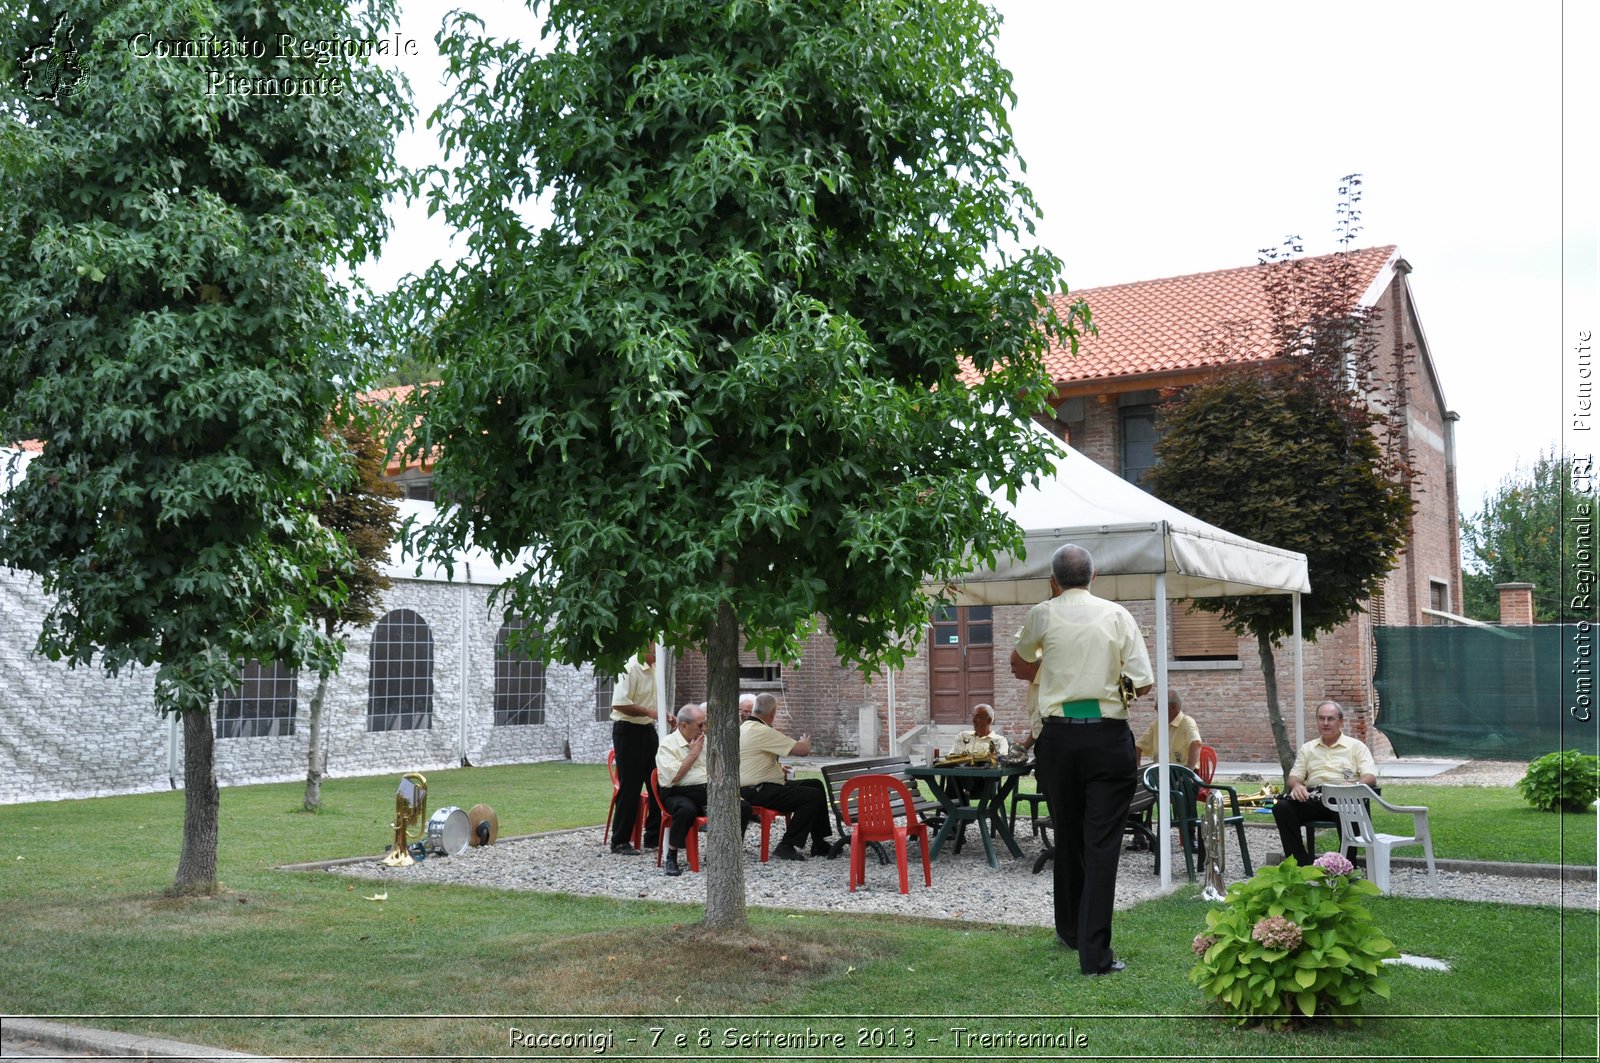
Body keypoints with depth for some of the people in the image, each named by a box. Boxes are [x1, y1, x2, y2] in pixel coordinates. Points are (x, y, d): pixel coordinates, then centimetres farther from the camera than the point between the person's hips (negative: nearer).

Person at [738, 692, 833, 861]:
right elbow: (802, 750, -17)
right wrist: (805, 742, 4)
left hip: (754, 787, 11)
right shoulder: (762, 731, -20)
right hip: (758, 792, -11)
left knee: (816, 784, 13)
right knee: (813, 796, -18)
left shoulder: (744, 727, 12)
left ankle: (819, 844, 18)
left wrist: (779, 768, 22)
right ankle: (786, 846, -10)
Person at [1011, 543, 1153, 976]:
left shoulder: (1042, 615, 2)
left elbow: (1023, 660, 23)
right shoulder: (1117, 615, 0)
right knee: (1102, 843, -2)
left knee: (1067, 836, 17)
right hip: (1108, 735, -1)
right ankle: (1095, 953, -5)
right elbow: (1144, 683, -4)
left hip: (1059, 736, 1)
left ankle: (1070, 930, 33)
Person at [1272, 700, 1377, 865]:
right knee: (1281, 807, -28)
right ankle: (1301, 865, -26)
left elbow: (1370, 777, 3)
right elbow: (1294, 777, 19)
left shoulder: (1356, 746, 16)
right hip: (1312, 798, 3)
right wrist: (1296, 785, -8)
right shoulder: (1307, 748, 26)